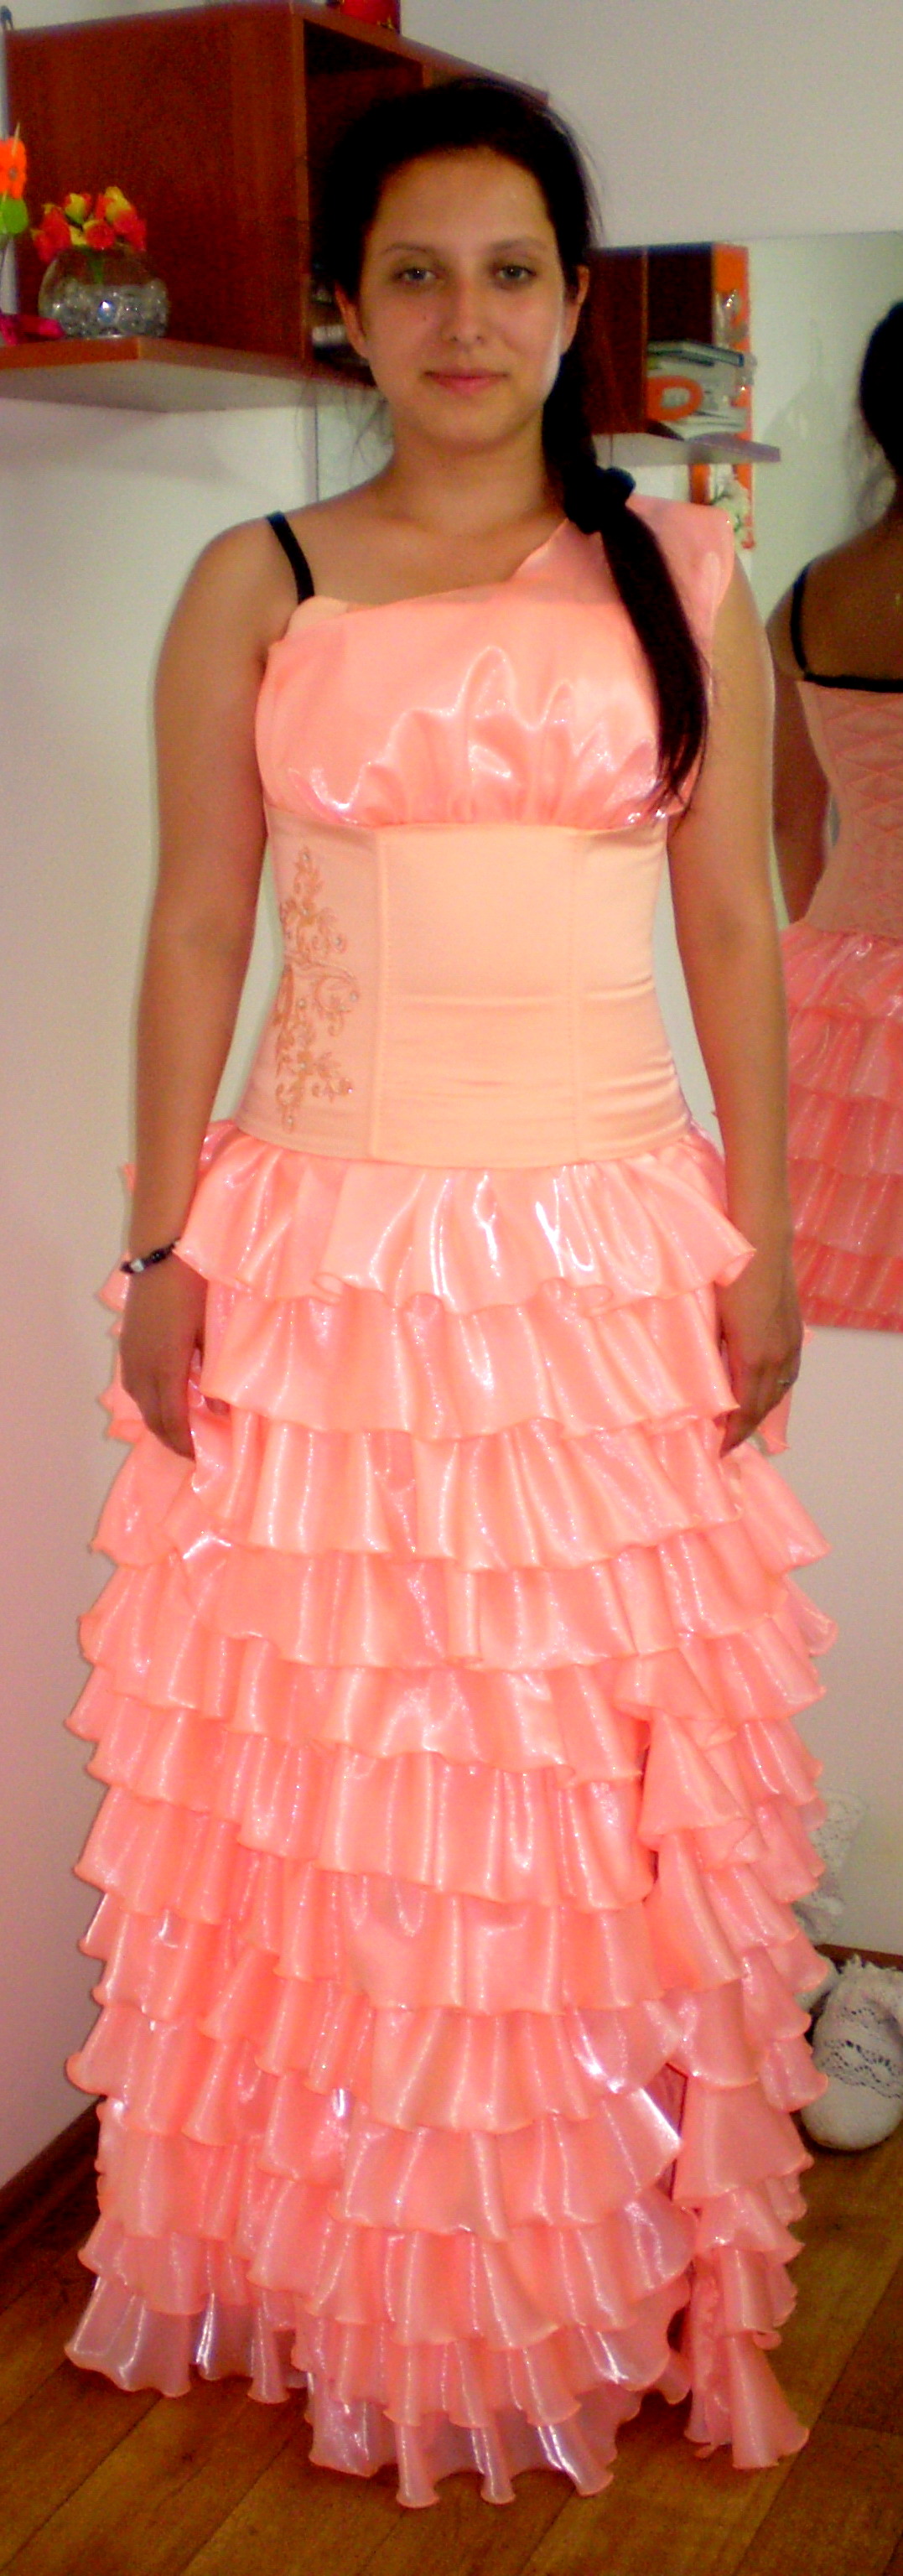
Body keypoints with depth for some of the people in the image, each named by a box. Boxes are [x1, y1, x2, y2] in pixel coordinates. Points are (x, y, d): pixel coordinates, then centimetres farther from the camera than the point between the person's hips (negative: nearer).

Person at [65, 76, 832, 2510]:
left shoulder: (684, 578, 6)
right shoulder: (255, 590, 4)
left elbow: (736, 934, 6)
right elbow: (195, 935, 4)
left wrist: (762, 1243, 2)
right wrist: (162, 1248, -1)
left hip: (612, 1244, 1)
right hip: (329, 1239, 0)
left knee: (612, 1764, 7)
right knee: (328, 1762, 6)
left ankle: (616, 2265, 27)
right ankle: (337, 2270, 27)